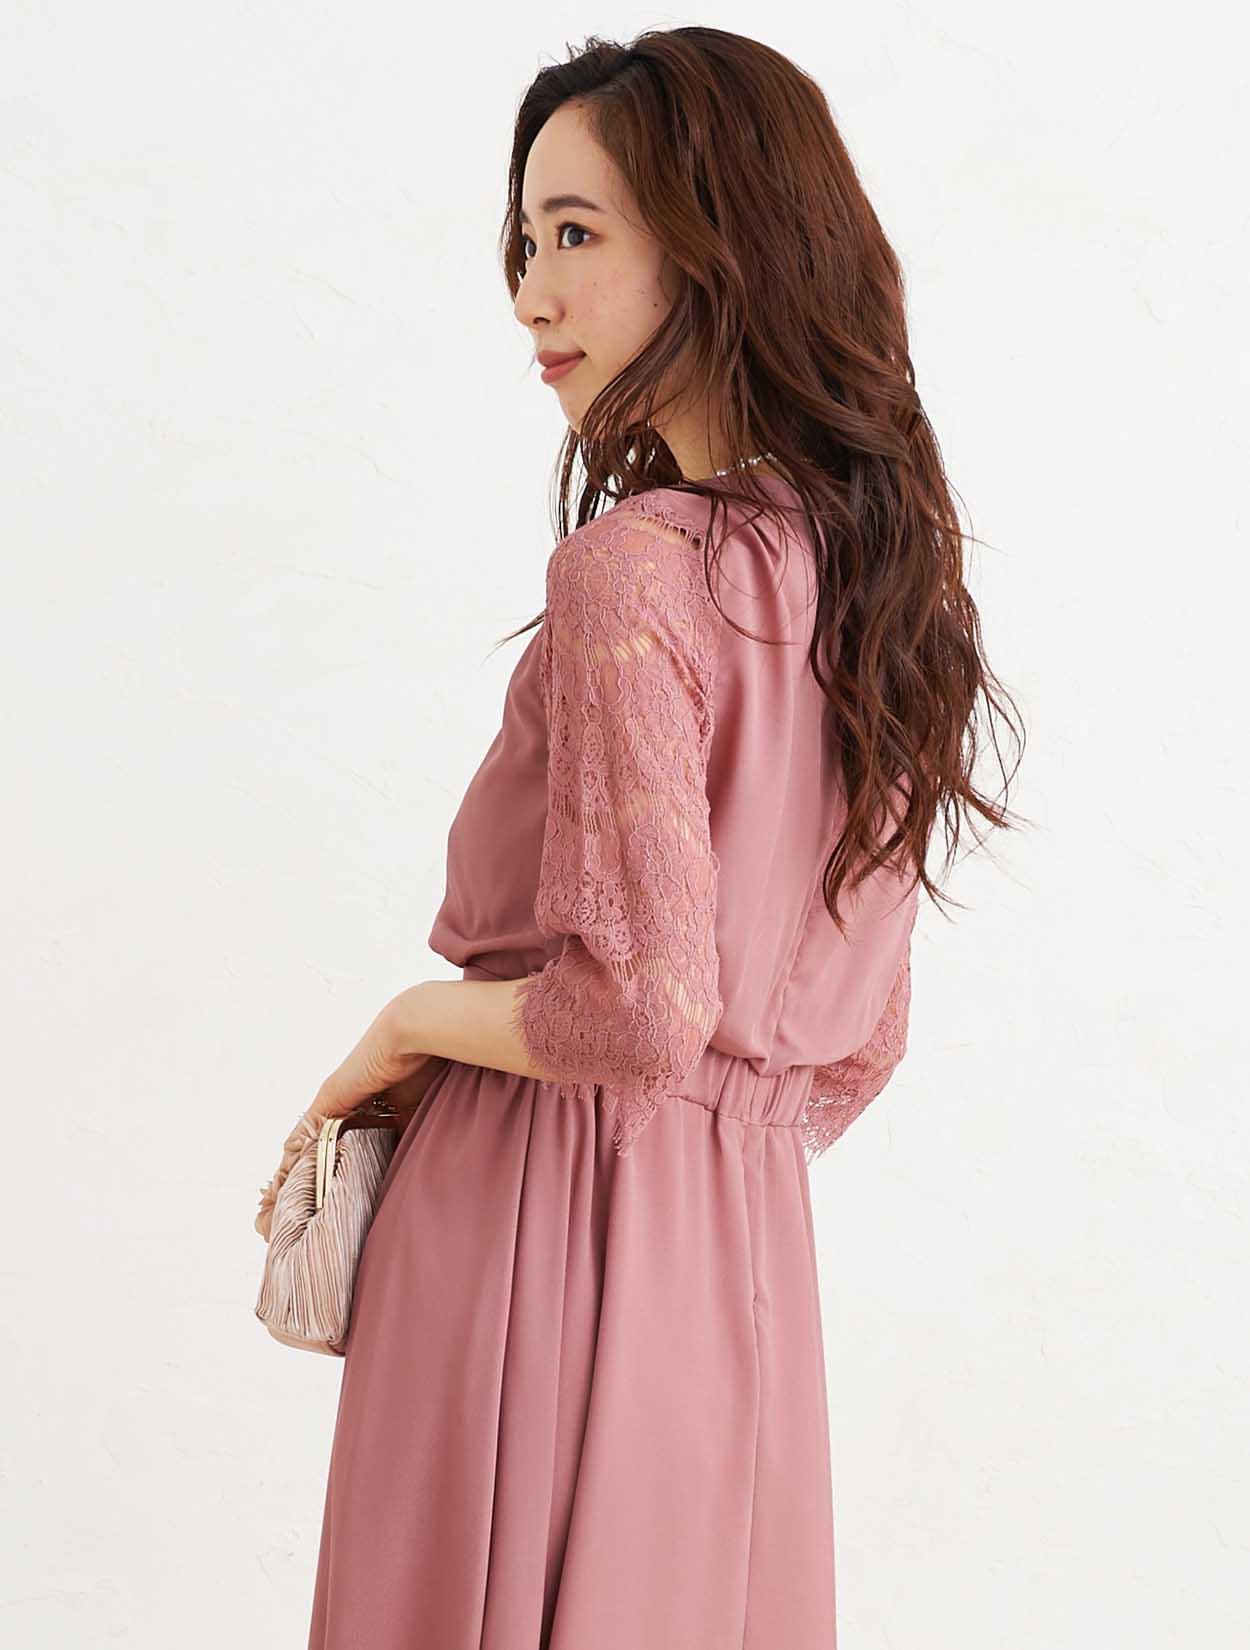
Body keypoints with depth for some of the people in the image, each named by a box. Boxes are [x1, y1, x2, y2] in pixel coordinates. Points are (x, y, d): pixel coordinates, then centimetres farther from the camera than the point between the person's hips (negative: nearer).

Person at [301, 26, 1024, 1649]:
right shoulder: (879, 567, 7)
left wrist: (407, 1026, -6)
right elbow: (857, 1047, 12)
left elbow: (637, 1011, -22)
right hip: (756, 1248, 8)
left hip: (544, 1224, -7)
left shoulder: (634, 567, -18)